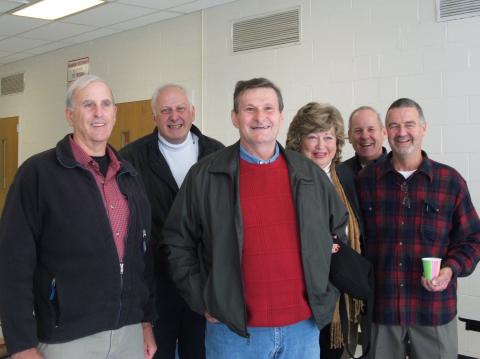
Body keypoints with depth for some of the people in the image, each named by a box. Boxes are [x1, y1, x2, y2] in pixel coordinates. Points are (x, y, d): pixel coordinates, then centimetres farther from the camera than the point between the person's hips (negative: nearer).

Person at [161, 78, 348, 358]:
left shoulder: (310, 174, 5)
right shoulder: (204, 175, -3)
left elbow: (340, 228, 17)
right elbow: (178, 242, 2)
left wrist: (325, 293, 11)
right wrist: (203, 301, -2)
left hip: (303, 327, 3)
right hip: (233, 330, -2)